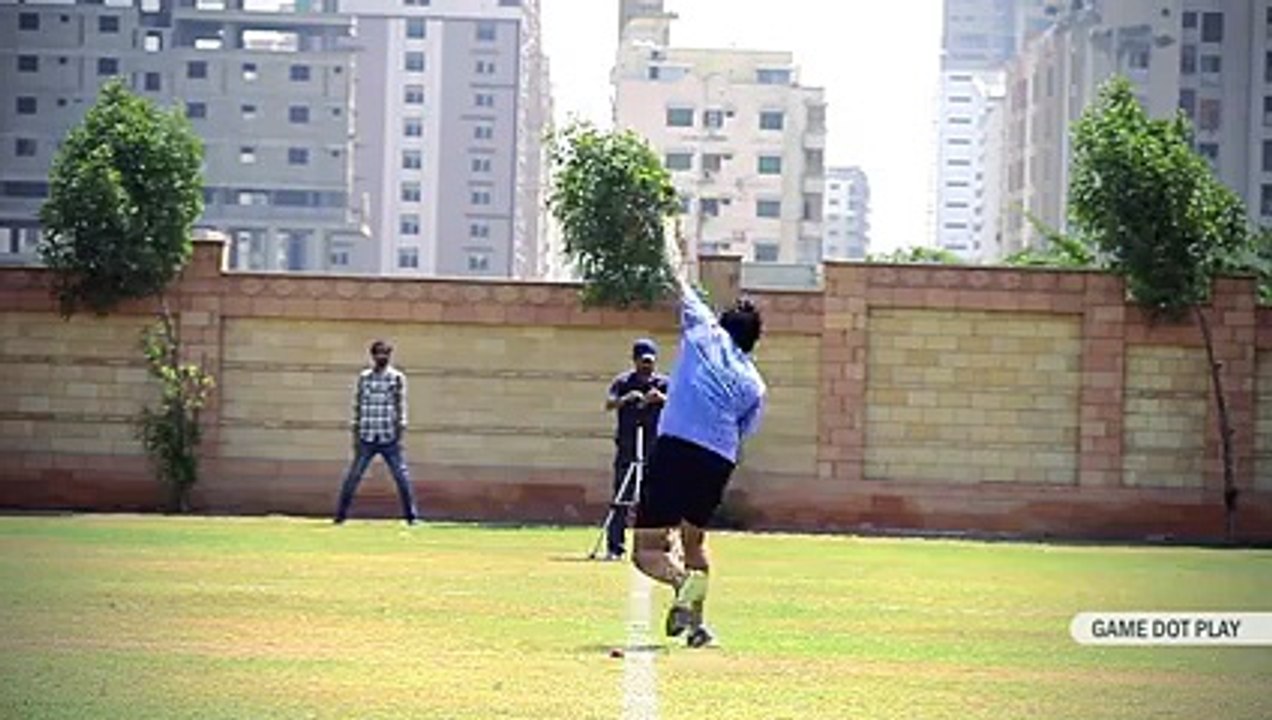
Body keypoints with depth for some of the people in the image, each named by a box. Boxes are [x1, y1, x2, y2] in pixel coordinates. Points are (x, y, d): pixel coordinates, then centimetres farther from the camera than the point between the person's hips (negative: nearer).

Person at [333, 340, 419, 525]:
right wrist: (355, 435, 3)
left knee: (402, 477, -3)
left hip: (389, 439, -1)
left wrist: (400, 433, -6)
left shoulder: (397, 378, 3)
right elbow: (357, 406, 8)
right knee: (353, 476, -2)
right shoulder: (363, 378, 7)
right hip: (367, 438, 1)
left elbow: (401, 406, 1)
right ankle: (341, 514, 5)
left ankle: (411, 516, 5)